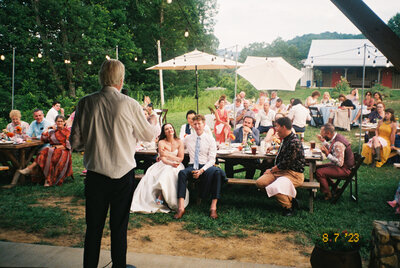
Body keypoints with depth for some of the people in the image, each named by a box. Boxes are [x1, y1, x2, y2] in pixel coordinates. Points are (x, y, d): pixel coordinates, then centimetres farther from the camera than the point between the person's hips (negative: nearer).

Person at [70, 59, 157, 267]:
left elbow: (75, 142, 0)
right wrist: (154, 123, 25)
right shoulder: (130, 104, -11)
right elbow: (149, 135, 3)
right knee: (119, 227, 12)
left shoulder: (85, 103, -5)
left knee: (93, 226, 14)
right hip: (123, 173, -2)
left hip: (95, 174, 2)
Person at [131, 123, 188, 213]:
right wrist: (171, 163, -23)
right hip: (163, 165, 1)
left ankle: (160, 197, -29)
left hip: (176, 166, -1)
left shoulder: (179, 142, 7)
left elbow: (180, 158, 2)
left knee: (168, 173, -35)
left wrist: (168, 155, -9)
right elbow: (163, 158, -4)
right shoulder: (162, 142, 6)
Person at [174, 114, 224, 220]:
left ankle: (213, 207, -34)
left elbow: (212, 160, -2)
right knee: (182, 173, -33)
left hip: (206, 167, -1)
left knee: (217, 171, -36)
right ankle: (181, 208, -40)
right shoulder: (188, 139, 14)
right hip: (192, 166, 2)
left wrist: (201, 170, -18)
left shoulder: (210, 140, 5)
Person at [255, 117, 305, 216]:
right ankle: (289, 199, -2)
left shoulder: (294, 142, -20)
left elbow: (285, 164, -18)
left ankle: (288, 206, -3)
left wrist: (271, 170, -5)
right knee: (260, 183, -10)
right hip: (280, 171, 10)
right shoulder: (286, 139, 10)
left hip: (294, 174, -10)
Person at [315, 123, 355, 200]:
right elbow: (332, 150, 23)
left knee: (319, 172, -22)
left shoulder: (338, 144, -29)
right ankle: (335, 188, 18)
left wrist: (327, 154, -29)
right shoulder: (336, 137, 2)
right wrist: (323, 141, 15)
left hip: (344, 169, -10)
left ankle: (327, 195, -3)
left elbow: (340, 163, -30)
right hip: (339, 165, 10)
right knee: (317, 167, 12)